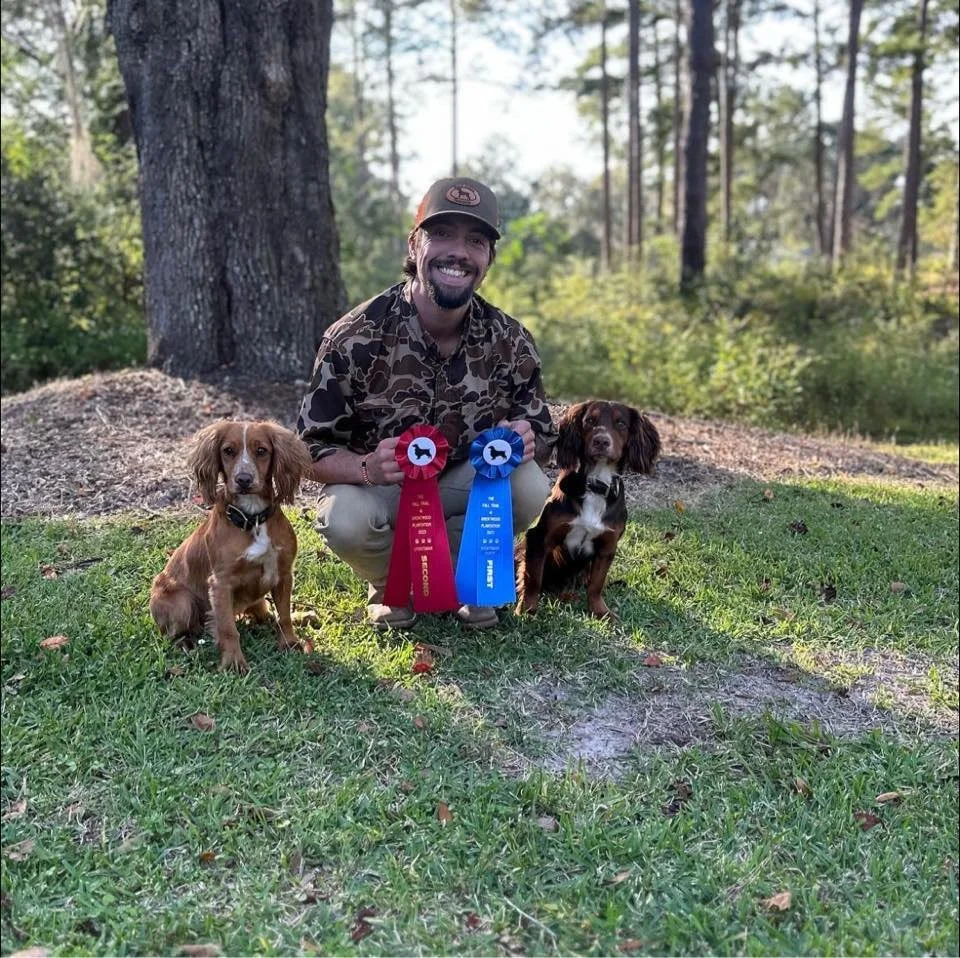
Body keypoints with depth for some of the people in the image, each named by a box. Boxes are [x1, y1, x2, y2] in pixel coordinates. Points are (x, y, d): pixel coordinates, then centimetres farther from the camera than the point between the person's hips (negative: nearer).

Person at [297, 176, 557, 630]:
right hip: (373, 488, -2)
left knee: (530, 487, -27)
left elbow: (542, 437, 0)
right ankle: (390, 583, 3)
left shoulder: (511, 342, -11)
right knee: (345, 519, -35)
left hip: (462, 486, 2)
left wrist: (526, 440, -26)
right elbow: (312, 449, -16)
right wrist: (367, 468, -38)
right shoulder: (356, 337, -20)